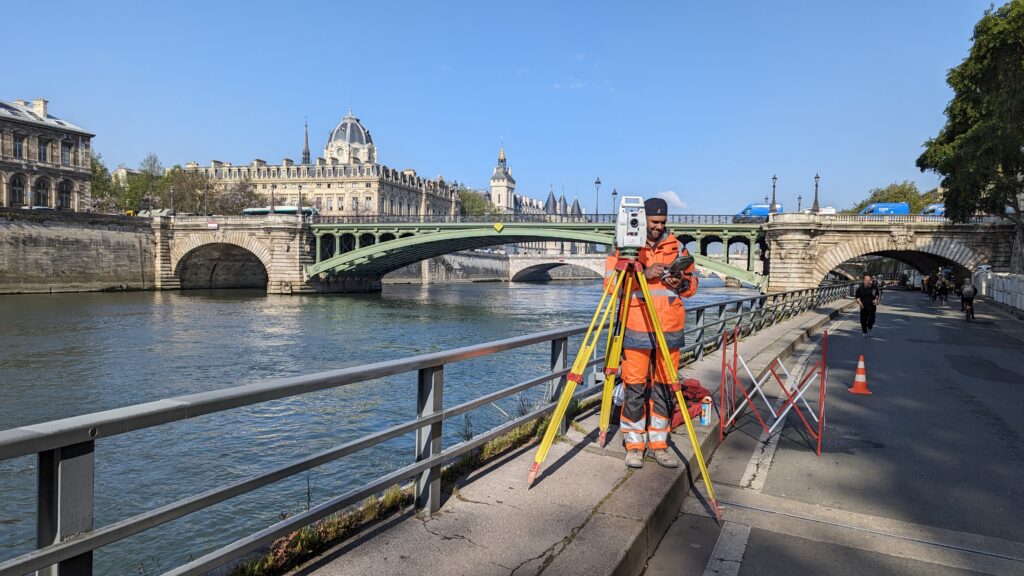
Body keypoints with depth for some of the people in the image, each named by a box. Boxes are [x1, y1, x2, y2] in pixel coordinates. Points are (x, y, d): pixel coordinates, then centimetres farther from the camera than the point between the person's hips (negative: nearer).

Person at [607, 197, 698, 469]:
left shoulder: (677, 247, 11)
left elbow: (692, 284, 16)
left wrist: (681, 283, -7)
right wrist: (644, 274, -17)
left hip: (669, 330, 3)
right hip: (636, 330, -3)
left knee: (664, 388, 8)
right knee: (635, 387, -1)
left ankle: (659, 443, 20)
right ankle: (634, 444, 12)